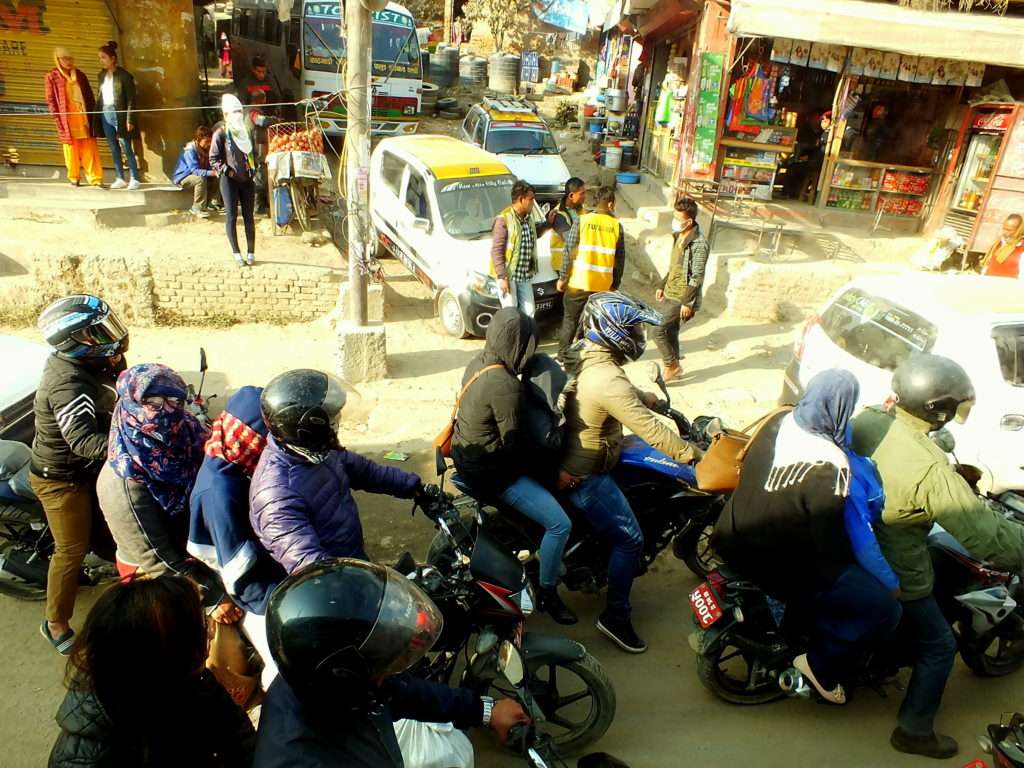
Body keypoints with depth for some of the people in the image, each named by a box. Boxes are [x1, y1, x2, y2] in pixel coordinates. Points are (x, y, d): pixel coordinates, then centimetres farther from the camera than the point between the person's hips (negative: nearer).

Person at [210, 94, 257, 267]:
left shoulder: (247, 132, 12)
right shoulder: (220, 134, -3)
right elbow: (213, 159, -4)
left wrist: (254, 171, 7)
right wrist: (227, 170, -16)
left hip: (247, 180, 4)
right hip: (229, 181, -4)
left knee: (249, 217, 4)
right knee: (231, 217, -2)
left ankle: (251, 253, 9)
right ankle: (236, 253, 5)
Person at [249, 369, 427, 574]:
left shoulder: (315, 449, -4)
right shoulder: (278, 494, -31)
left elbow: (358, 467, 11)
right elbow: (305, 562, -37)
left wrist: (408, 484, 6)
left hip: (353, 559, 7)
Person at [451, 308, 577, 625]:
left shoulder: (480, 361, 0)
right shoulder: (505, 386, -29)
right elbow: (514, 442, -23)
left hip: (468, 454, 11)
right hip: (491, 472, -10)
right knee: (559, 524, -11)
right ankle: (547, 595, 8)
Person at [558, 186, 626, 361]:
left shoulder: (582, 220, -6)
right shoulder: (616, 225, 2)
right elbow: (620, 258, 5)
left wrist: (563, 276, 0)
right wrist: (615, 283, 14)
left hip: (579, 281, -2)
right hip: (603, 284, 2)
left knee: (571, 318, 10)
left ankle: (563, 354, 12)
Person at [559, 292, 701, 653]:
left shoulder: (582, 352, -2)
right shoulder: (608, 381, -32)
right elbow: (651, 431, -30)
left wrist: (652, 399, 17)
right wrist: (694, 455, -20)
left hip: (568, 454, 10)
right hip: (583, 474, -10)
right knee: (629, 539, -1)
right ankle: (615, 618, 14)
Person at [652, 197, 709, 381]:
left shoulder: (699, 244, -21)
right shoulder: (679, 236, 6)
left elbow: (697, 277, -21)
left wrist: (687, 303, -21)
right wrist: (662, 286, 19)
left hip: (681, 298, -9)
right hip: (670, 294, 9)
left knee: (658, 330, -8)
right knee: (670, 331, 15)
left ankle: (671, 366, 8)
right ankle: (674, 366, 29)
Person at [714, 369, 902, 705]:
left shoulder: (779, 421, -8)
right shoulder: (834, 469, -28)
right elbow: (858, 538, -17)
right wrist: (890, 582, 1)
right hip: (786, 570, -8)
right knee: (884, 609, -2)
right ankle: (822, 665, 9)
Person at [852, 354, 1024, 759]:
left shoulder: (868, 419, -12)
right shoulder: (931, 470, -32)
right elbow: (986, 535, -27)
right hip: (893, 575, -7)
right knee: (938, 648, 16)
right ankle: (914, 731, 29)